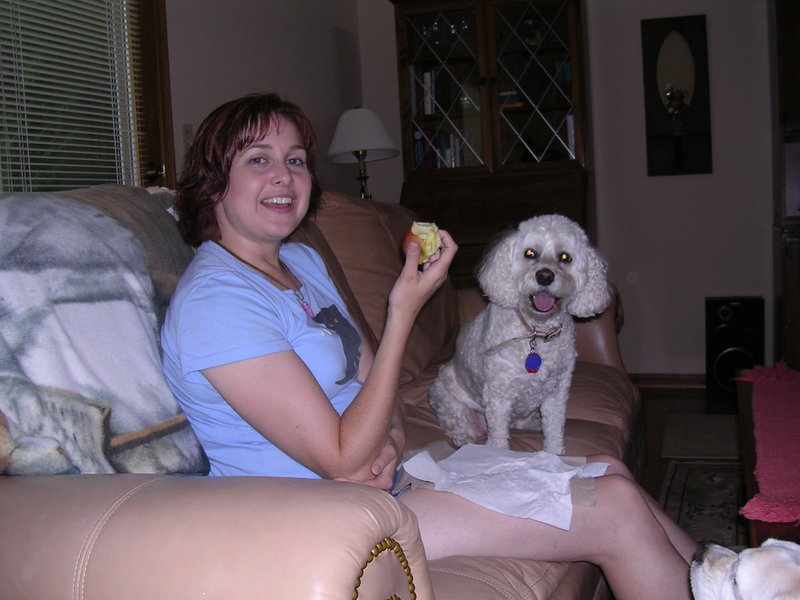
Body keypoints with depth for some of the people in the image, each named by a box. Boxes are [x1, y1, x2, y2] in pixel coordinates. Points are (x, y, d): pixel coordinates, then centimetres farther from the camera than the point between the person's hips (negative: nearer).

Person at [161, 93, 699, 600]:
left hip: (379, 476, 9)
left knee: (609, 471, 4)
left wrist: (390, 436, -10)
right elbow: (341, 462, -22)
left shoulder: (303, 262, 9)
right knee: (617, 509, -12)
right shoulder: (215, 299, -20)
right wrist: (404, 311, -22)